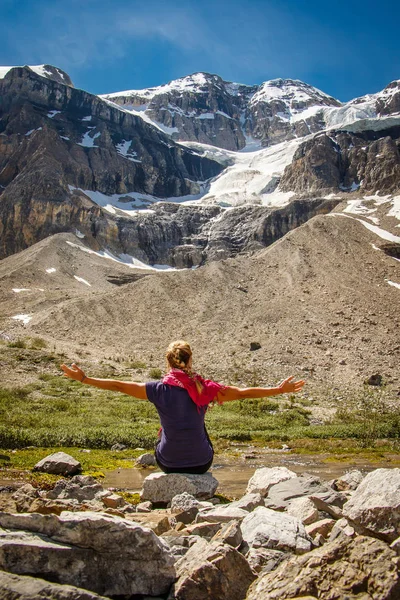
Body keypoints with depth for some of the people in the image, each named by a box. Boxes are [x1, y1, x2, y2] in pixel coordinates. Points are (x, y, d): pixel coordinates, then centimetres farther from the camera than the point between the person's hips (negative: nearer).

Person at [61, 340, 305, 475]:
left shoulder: (159, 389, -13)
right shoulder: (205, 388, -12)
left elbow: (118, 385, -8)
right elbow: (244, 392, -6)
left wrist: (84, 378, 2)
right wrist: (280, 390, 3)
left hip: (169, 463, 0)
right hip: (202, 463, 1)